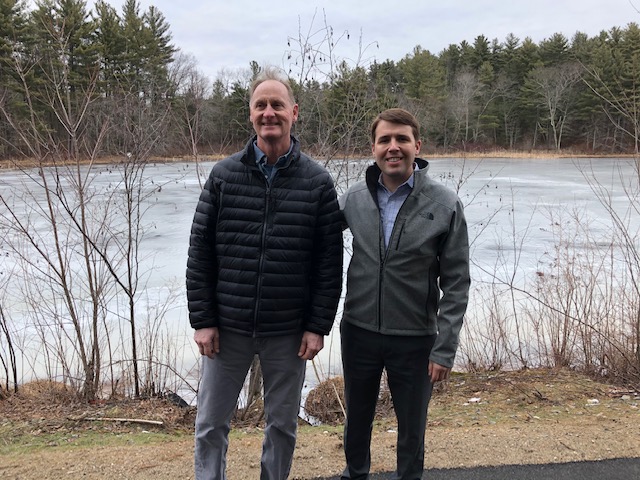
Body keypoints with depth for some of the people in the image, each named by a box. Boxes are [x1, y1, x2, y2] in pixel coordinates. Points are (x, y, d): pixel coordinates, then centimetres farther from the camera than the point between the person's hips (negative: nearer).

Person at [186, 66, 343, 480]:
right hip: (227, 328, 1)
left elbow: (330, 262, -3)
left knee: (283, 424, 14)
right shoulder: (224, 175, -2)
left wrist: (318, 326, -6)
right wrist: (202, 320, -4)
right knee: (211, 424, 11)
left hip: (289, 332, 0)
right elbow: (200, 253, -1)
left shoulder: (317, 181, -4)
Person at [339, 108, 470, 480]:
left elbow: (456, 284, -8)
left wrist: (444, 349, -11)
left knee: (412, 427, 13)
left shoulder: (445, 205, -10)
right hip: (359, 332, 3)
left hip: (415, 339, -2)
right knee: (357, 418, 21)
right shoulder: (354, 198, -2)